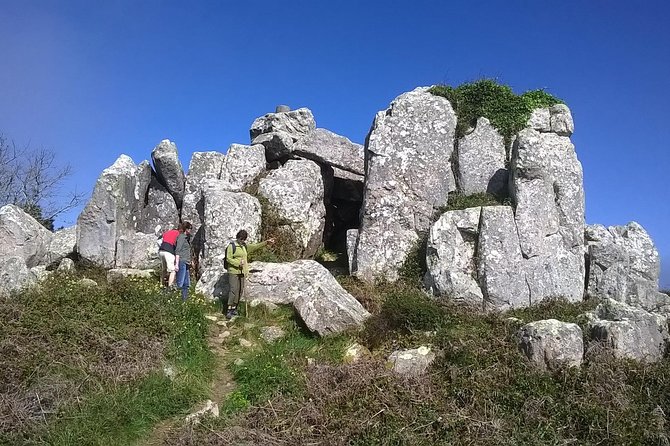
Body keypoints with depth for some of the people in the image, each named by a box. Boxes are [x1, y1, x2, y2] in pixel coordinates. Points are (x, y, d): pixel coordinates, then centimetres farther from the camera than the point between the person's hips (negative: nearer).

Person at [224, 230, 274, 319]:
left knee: (240, 291, 5)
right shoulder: (232, 246, -6)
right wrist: (238, 263, -21)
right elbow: (228, 258, -11)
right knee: (234, 290, -14)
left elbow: (255, 246, 15)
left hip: (242, 272, 7)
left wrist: (267, 242, 8)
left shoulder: (244, 246, 14)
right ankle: (229, 310, -9)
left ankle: (234, 308, 16)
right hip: (233, 272, -7)